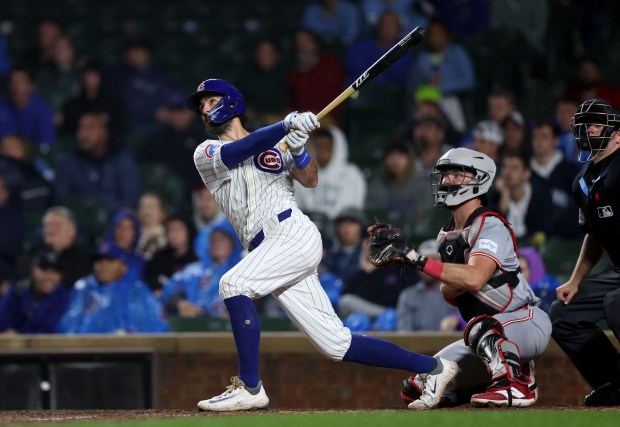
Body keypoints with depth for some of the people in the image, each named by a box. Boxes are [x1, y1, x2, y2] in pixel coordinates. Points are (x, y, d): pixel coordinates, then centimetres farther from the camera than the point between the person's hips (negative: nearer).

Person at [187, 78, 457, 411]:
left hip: (295, 234, -4)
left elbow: (309, 180, 0)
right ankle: (433, 368, 9)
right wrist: (287, 125, -20)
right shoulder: (206, 154, 15)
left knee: (233, 284, -26)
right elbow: (242, 150, -7)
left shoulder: (274, 145, 14)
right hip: (267, 251, 4)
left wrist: (297, 149, -19)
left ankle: (250, 387, -23)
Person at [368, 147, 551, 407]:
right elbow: (450, 295, 4)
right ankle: (498, 377, 18)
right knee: (417, 389, 6)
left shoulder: (491, 227, -18)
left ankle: (514, 385, -24)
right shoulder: (448, 235, 9)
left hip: (527, 322, -9)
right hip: (490, 335, 9)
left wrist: (414, 258, -36)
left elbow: (475, 279, -36)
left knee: (481, 327, -42)